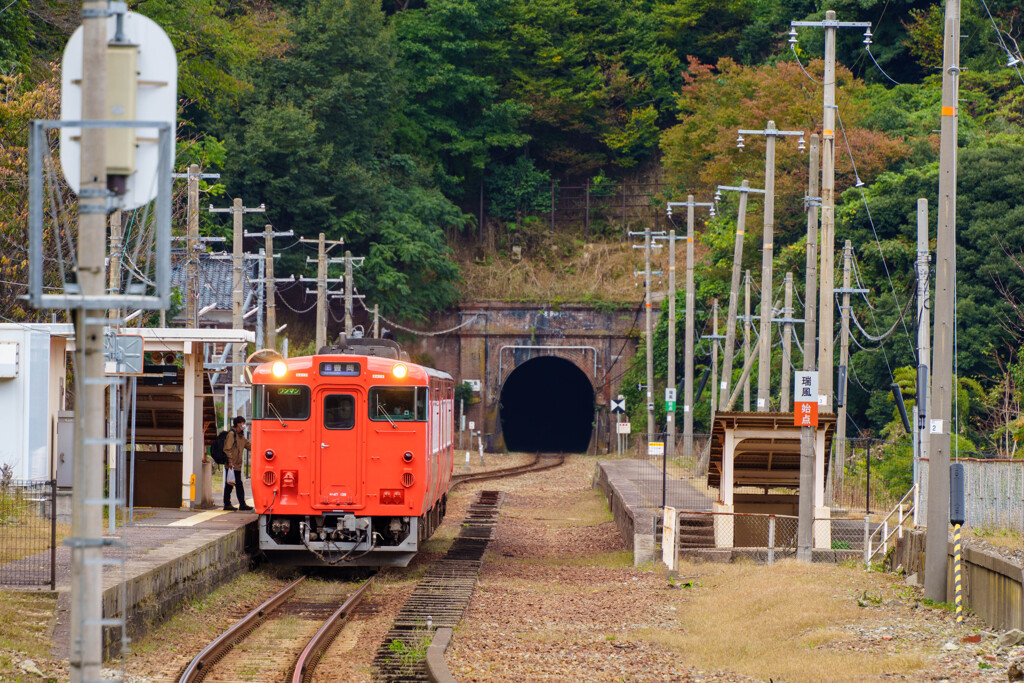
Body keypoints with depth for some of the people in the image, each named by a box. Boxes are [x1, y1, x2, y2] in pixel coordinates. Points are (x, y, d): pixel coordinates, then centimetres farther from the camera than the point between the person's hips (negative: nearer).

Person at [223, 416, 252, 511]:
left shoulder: (241, 436, 17)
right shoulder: (231, 434, -10)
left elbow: (249, 446, 21)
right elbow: (227, 449, -17)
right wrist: (230, 461, -22)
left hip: (237, 465, 9)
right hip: (231, 465, -9)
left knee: (239, 484, 9)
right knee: (229, 484, -3)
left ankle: (242, 504, 10)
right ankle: (227, 504, 2)